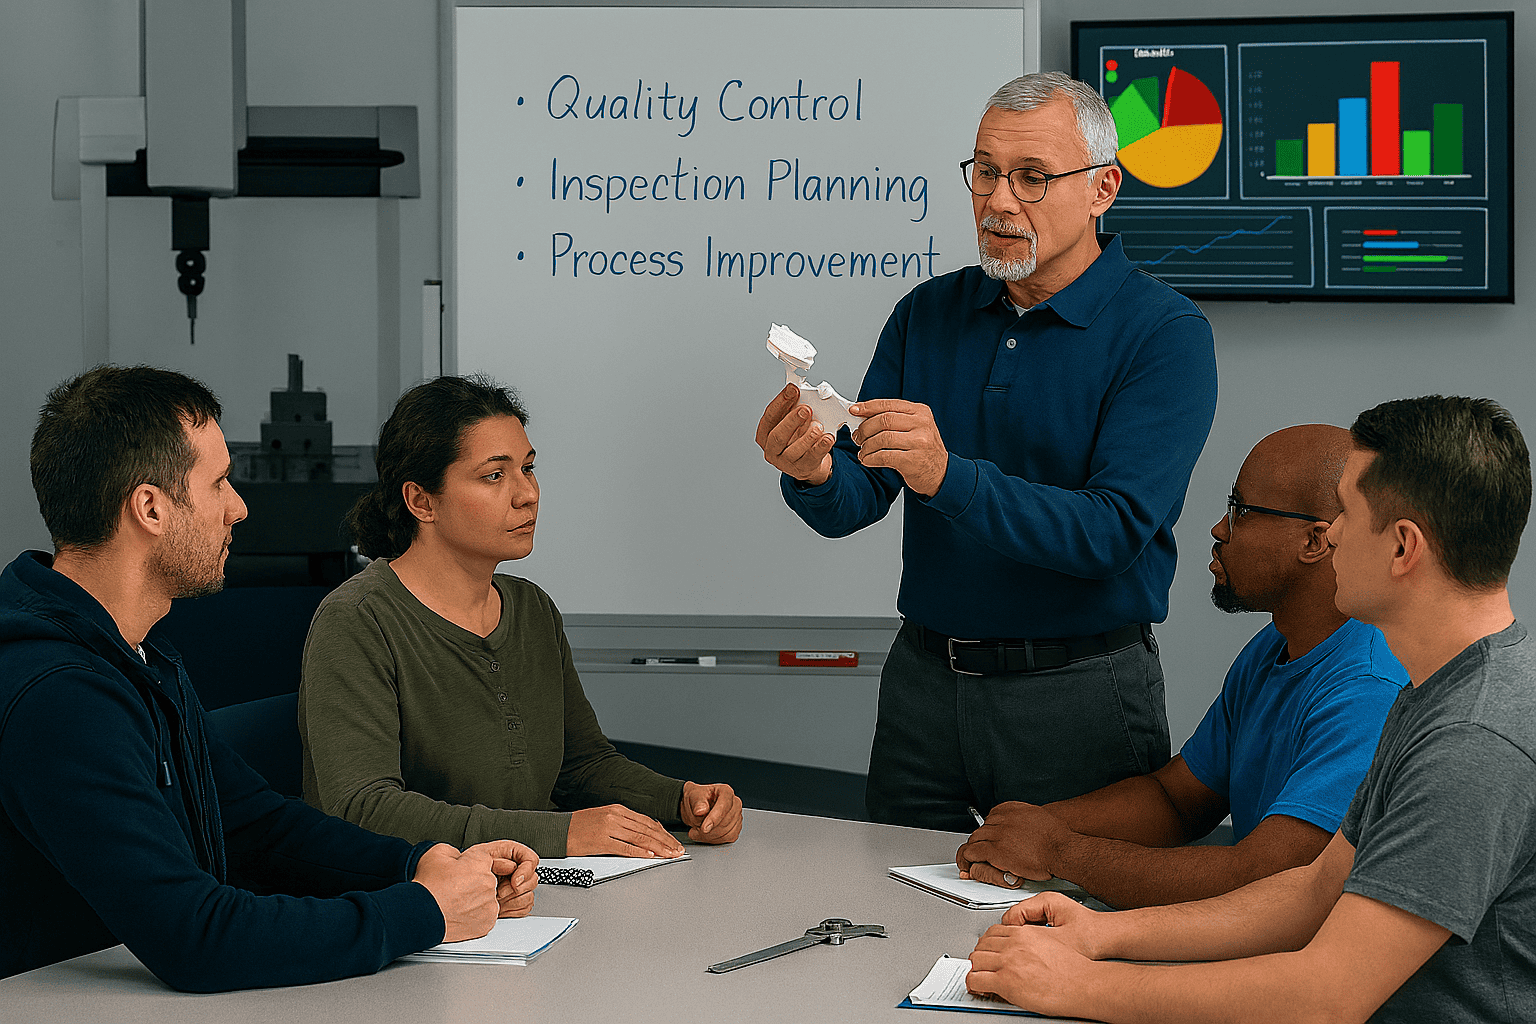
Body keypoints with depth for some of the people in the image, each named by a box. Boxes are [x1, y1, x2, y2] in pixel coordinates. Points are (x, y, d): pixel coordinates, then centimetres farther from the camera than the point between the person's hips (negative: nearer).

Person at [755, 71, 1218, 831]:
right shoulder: (926, 313, 6)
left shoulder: (1164, 333, -10)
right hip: (924, 681, 4)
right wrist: (813, 475, -24)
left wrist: (948, 476, -33)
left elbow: (1114, 531, -21)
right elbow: (851, 504, 0)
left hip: (1077, 693, -4)